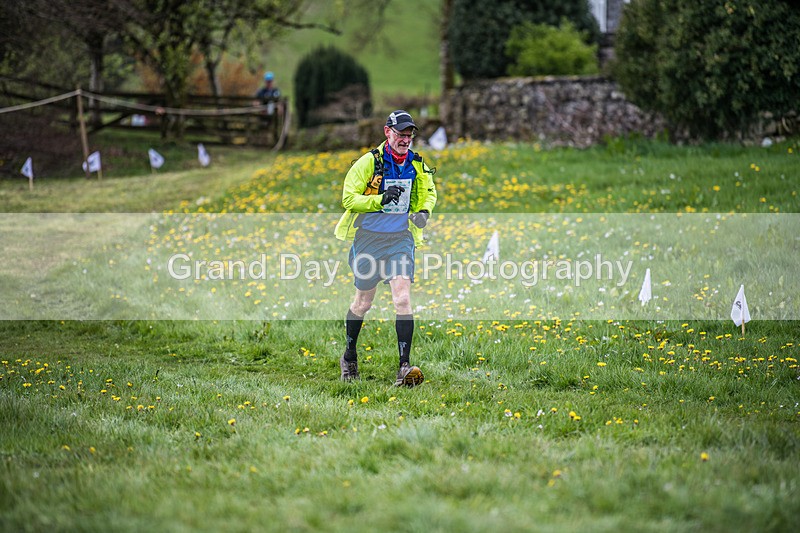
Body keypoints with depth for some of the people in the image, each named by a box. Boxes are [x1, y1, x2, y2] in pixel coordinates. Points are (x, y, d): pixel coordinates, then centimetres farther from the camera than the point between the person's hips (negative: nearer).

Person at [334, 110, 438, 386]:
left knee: (402, 297, -15)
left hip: (401, 237, 2)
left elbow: (429, 193, 19)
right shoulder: (369, 162, -11)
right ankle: (349, 356, 33)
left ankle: (405, 367, -16)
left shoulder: (417, 164, 2)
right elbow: (348, 198, -11)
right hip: (369, 237, -2)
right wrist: (380, 199, -24)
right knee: (363, 302, 10)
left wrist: (424, 212, -2)